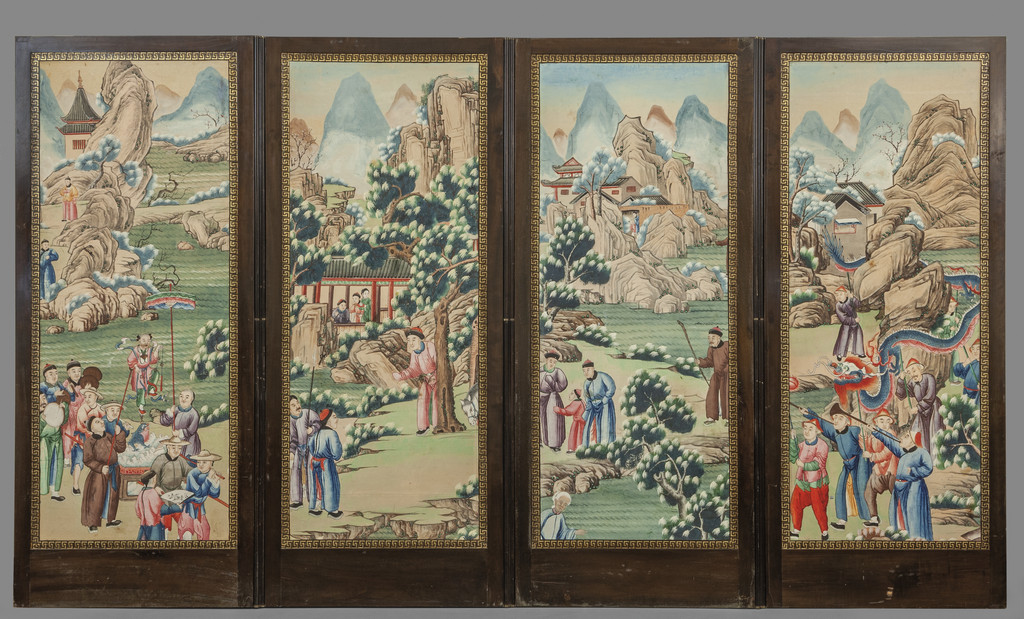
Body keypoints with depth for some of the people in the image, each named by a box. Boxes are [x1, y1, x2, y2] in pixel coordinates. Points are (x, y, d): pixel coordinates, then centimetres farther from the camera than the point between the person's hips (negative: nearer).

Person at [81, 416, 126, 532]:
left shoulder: (108, 437, 8)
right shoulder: (89, 441, -11)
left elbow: (120, 448, 3)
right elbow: (88, 460, -14)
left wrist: (119, 434, -5)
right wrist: (100, 467, -25)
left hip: (113, 472, 6)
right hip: (99, 474, -6)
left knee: (112, 496, 16)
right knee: (97, 499, -2)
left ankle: (111, 519, 32)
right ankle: (92, 524, 10)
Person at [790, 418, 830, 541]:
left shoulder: (822, 445, -11)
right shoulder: (801, 444, 5)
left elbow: (817, 464, -18)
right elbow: (792, 458, -8)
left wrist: (803, 465, -12)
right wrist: (793, 441, -14)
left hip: (817, 484, -5)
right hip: (801, 482, 5)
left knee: (819, 509, -1)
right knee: (795, 505, 5)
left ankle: (824, 532, 20)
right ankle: (796, 531, 21)